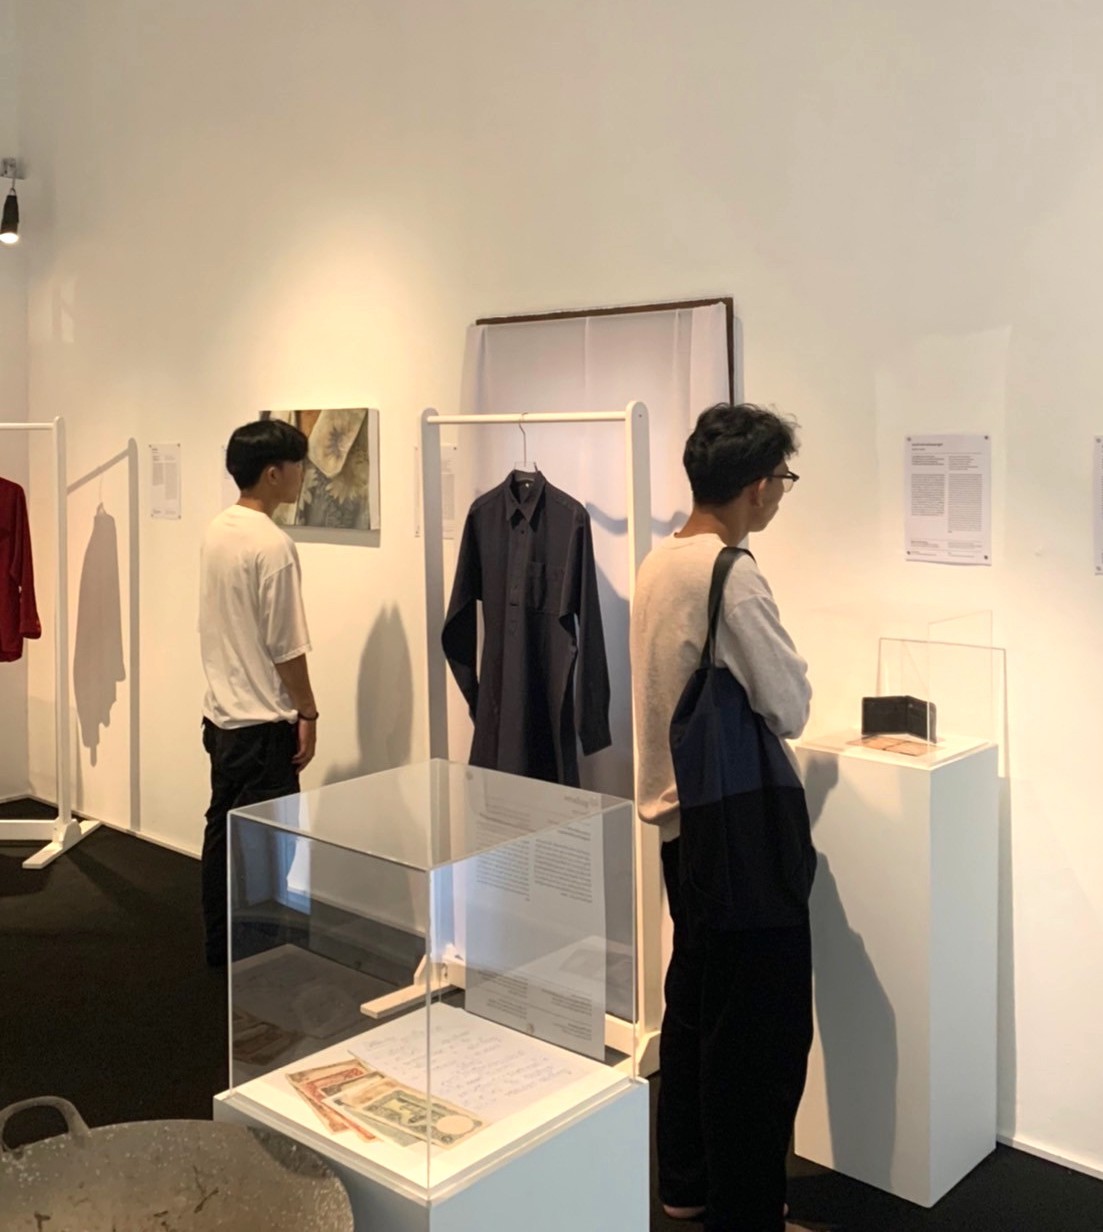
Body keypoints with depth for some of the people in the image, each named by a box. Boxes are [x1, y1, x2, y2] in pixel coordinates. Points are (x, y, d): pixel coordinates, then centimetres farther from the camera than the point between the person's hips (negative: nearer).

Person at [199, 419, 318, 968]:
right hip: (263, 722, -9)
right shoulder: (273, 544, -20)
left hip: (221, 712, 9)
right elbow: (286, 647, -18)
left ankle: (219, 943, 26)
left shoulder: (217, 532, 6)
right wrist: (307, 714, -8)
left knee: (222, 829, 15)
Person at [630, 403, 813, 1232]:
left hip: (681, 817, 9)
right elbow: (790, 710, -15)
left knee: (695, 1003, 19)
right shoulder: (732, 576, -21)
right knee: (765, 1028, 3)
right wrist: (790, 675, 4)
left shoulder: (660, 564, 6)